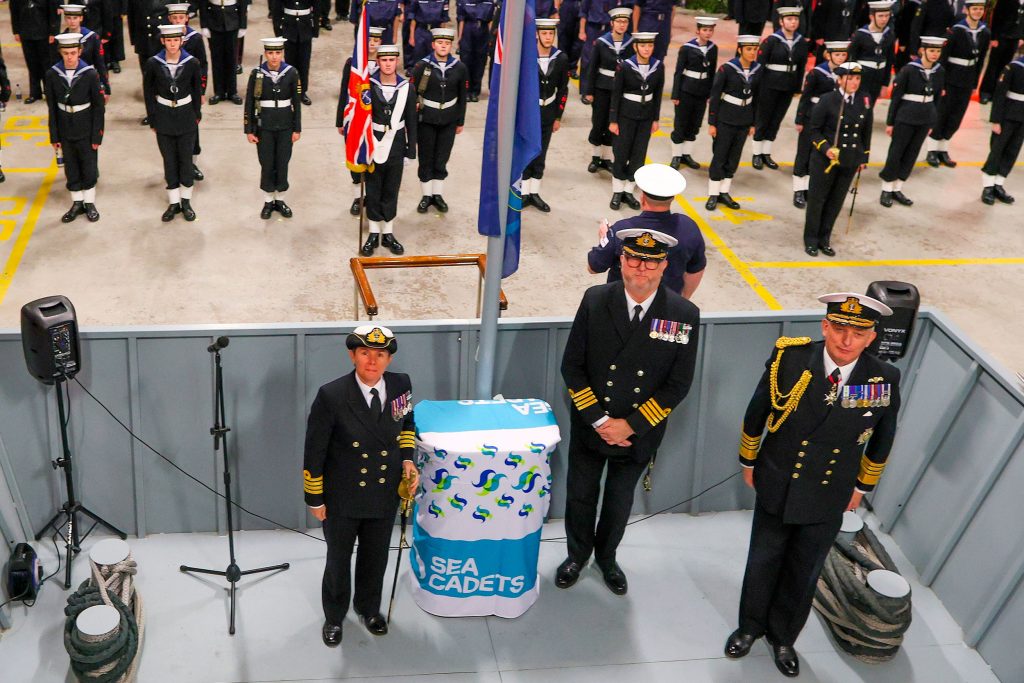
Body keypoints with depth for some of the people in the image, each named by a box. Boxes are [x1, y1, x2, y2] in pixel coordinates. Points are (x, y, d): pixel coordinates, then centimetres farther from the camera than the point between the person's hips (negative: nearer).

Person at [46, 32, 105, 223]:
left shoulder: (91, 74, -12)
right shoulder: (52, 74, -6)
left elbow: (98, 107, -8)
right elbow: (52, 107, -1)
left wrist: (97, 136, -8)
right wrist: (54, 136, 0)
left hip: (86, 131, -2)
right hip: (65, 131, 2)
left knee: (89, 168, 10)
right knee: (71, 169, 12)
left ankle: (90, 203, 26)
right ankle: (77, 203, 26)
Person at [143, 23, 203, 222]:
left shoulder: (192, 63, -8)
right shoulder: (153, 64, -7)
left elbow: (197, 90, 5)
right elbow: (148, 93, 2)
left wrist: (197, 115, 7)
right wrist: (153, 120, 2)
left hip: (186, 118, 0)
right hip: (164, 118, 0)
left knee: (186, 159, 6)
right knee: (169, 161, 7)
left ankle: (186, 201, 20)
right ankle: (173, 202, 16)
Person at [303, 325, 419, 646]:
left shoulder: (401, 384, -13)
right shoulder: (331, 396, -25)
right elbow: (314, 450, -14)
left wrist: (407, 459, -5)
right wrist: (315, 498, -9)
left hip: (385, 496, 3)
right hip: (342, 499, -3)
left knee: (376, 557, 23)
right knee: (338, 560, 19)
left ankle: (368, 607, 51)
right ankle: (334, 616, 45)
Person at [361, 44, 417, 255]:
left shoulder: (407, 87, -3)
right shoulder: (368, 86, -8)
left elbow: (411, 122, 2)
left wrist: (411, 150, 2)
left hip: (395, 148, 1)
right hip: (373, 147, -1)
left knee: (391, 192, 10)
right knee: (373, 191, 8)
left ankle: (388, 234, 22)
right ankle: (373, 234, 21)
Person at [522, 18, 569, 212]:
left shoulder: (561, 59, -5)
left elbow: (563, 89, 3)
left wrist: (558, 117, 4)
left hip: (547, 112, 3)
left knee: (540, 154, 10)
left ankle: (535, 193, 21)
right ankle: (524, 194, 15)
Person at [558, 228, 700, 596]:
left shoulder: (684, 315, -14)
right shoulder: (595, 301, -14)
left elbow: (678, 384, -11)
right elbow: (571, 366, -9)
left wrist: (631, 425, -16)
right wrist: (599, 420, -16)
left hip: (639, 433, 0)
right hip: (589, 427, 0)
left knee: (620, 500, 21)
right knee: (580, 496, 18)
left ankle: (606, 556, 48)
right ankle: (577, 554, 45)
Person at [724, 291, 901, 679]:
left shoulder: (884, 381, -19)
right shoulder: (789, 359, -22)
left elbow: (881, 440, 1)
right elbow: (756, 413, -5)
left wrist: (862, 487, 10)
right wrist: (748, 461, 6)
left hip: (828, 501, 1)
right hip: (775, 487, 0)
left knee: (803, 575, 19)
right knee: (762, 563, 20)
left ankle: (782, 638, 44)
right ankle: (751, 627, 46)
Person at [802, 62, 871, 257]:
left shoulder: (865, 100, 0)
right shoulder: (828, 100, -12)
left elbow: (866, 131, 9)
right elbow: (814, 129, -7)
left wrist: (864, 157, 11)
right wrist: (825, 148, -21)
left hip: (850, 161, 4)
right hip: (825, 159, -4)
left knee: (836, 201, 12)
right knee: (817, 199, 7)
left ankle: (824, 239, 26)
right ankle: (811, 240, 21)